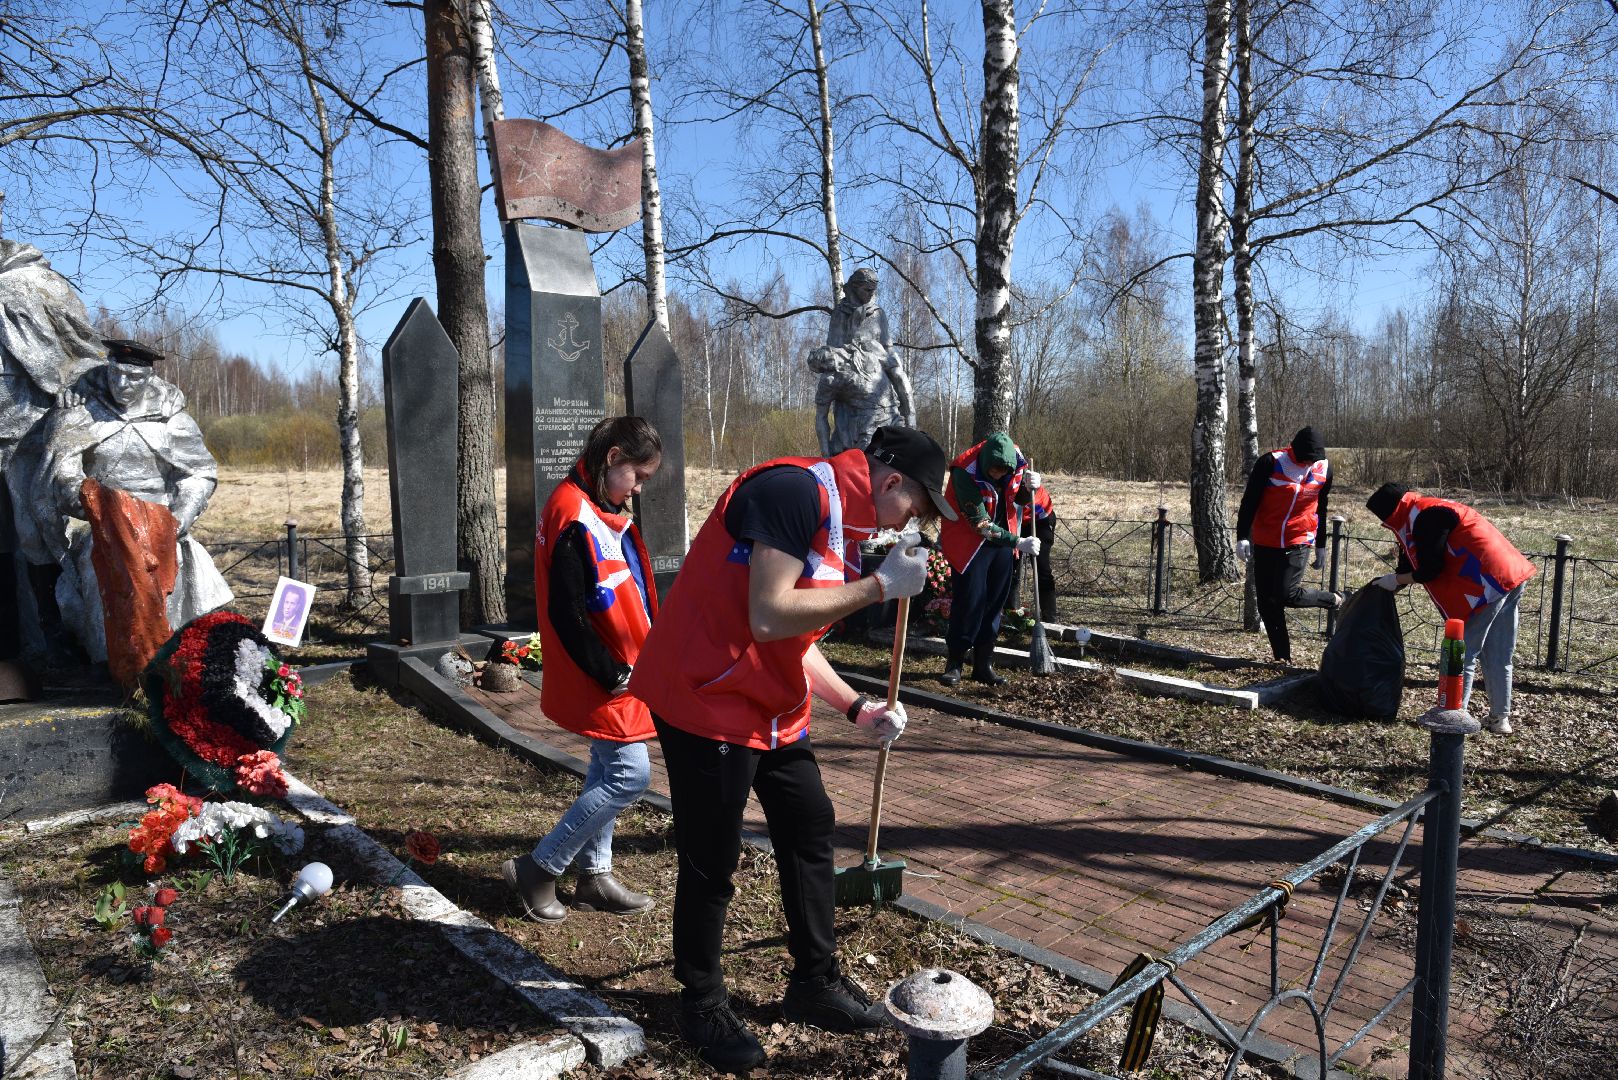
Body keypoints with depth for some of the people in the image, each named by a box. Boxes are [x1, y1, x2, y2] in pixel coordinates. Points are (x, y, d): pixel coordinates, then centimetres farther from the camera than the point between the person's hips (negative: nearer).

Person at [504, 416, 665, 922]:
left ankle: (595, 876, 30)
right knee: (630, 774, -5)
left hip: (615, 672, 10)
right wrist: (611, 675, -16)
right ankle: (538, 869, 8)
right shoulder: (574, 517, -22)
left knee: (609, 771, 17)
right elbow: (566, 614, -24)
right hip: (600, 680, -10)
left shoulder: (598, 510, 10)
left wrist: (626, 665, 10)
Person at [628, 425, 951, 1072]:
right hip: (707, 699, -10)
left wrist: (856, 709, 9)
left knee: (810, 829, 15)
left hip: (770, 707, 10)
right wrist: (878, 586, -21)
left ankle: (815, 983, 32)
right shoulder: (798, 490, -19)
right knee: (711, 862, 4)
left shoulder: (842, 525, 12)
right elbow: (769, 618, -28)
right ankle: (702, 1006, 26)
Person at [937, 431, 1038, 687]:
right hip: (969, 543, -5)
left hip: (1002, 541, 5)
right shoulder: (965, 473, -26)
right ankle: (954, 663, 7)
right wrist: (1018, 542, -27)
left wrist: (1029, 487, -15)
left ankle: (984, 664, 17)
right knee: (969, 602, -7)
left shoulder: (1016, 462, -9)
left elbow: (1020, 500, 8)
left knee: (995, 604, 7)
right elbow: (980, 524, -25)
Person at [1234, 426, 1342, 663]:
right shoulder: (1270, 463, -12)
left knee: (1287, 595, -15)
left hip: (1298, 543, 0)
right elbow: (1249, 501, -7)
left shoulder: (1324, 469, 0)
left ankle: (1335, 601, 13)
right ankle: (1282, 657, 13)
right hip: (1265, 543, 1)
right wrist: (1242, 537, -13)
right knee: (1266, 603, 2)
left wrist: (1321, 546, 18)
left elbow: (1322, 509, 12)